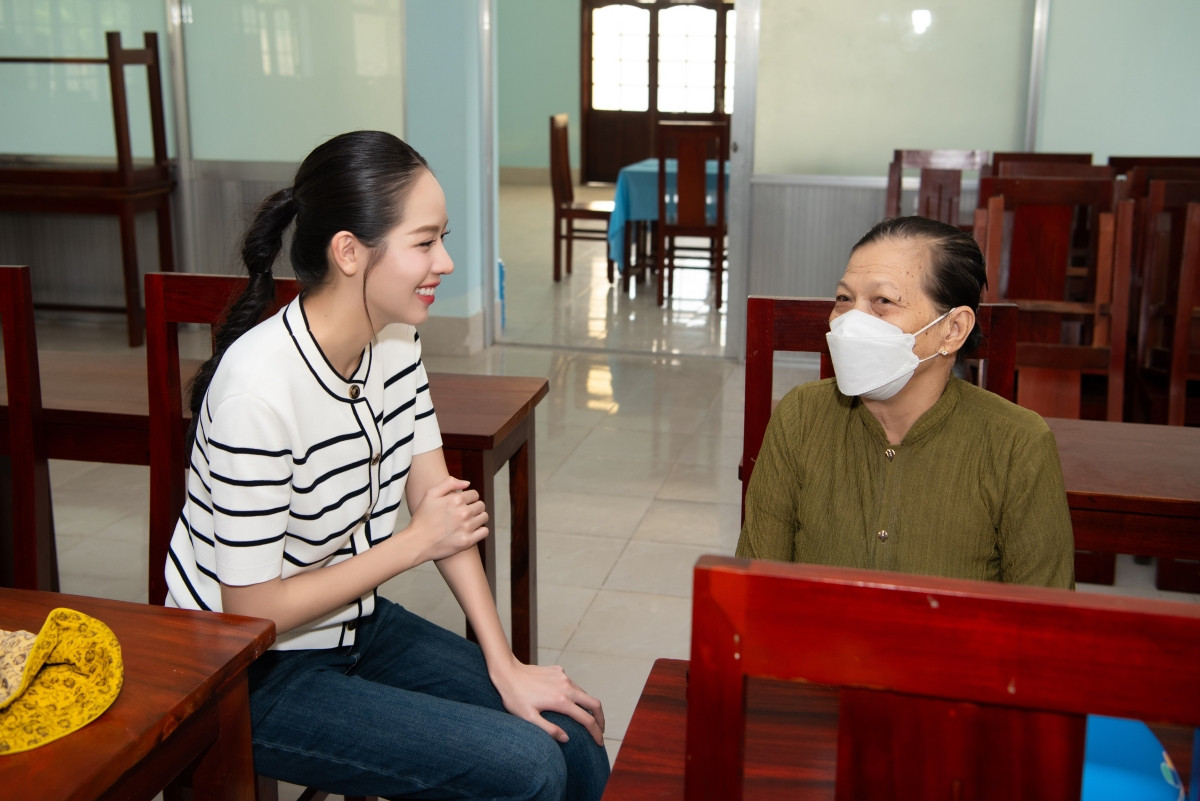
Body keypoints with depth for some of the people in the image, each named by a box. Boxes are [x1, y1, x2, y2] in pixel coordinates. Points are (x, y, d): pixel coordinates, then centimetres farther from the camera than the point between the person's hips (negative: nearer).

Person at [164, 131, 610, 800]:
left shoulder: (396, 339, -5)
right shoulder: (259, 390, -29)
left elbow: (442, 502, -2)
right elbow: (251, 609, -22)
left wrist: (504, 667, -7)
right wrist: (417, 542, -16)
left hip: (358, 625, 7)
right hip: (253, 677, -7)